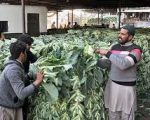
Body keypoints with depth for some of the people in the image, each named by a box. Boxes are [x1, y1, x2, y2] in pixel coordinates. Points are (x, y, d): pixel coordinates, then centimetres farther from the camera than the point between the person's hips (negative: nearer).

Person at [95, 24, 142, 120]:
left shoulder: (136, 50, -16)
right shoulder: (115, 47, 4)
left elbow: (123, 64, -31)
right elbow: (108, 64, 9)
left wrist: (107, 53, -27)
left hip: (126, 87, -5)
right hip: (112, 84, 6)